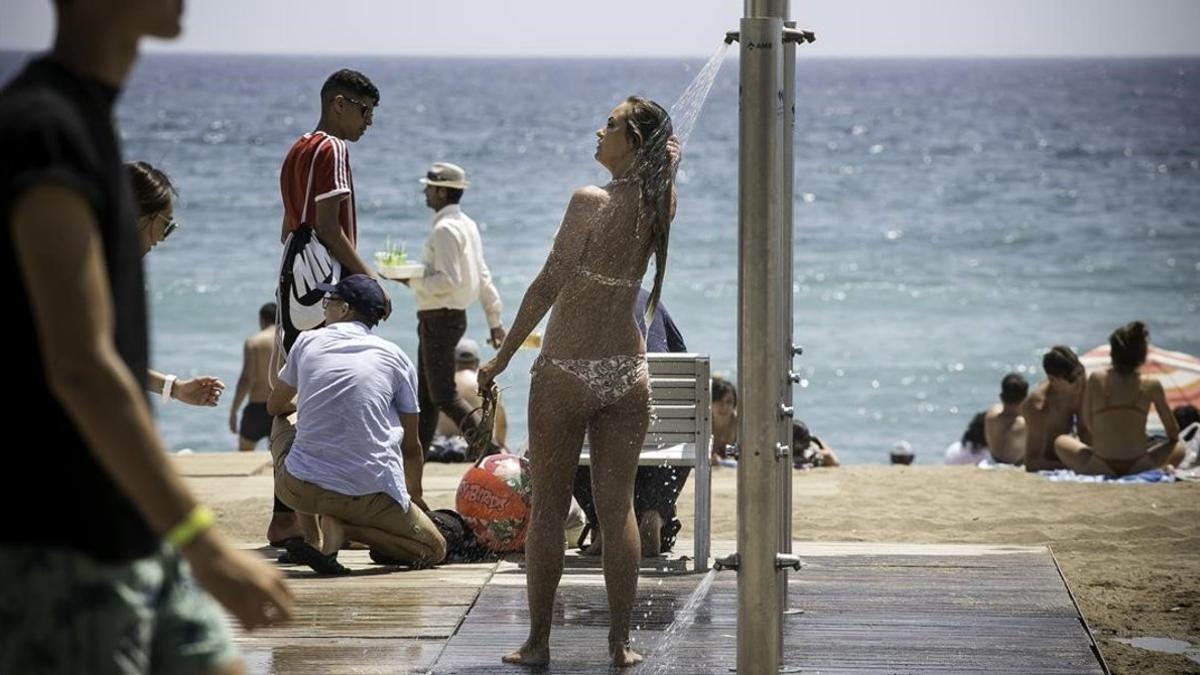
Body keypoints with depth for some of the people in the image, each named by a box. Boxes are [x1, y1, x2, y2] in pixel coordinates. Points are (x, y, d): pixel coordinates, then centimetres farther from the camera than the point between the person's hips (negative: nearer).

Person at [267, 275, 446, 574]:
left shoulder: (307, 342, 11)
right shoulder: (396, 357, 8)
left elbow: (274, 406, 28)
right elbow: (411, 446, 14)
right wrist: (415, 495, 33)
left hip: (299, 489, 2)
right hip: (369, 493, -1)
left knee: (281, 426, 34)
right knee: (435, 549, 19)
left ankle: (329, 523, 9)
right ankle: (344, 527, -8)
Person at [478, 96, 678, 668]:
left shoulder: (590, 202, -14)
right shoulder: (657, 208, 2)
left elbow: (547, 286, -14)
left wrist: (501, 358, -8)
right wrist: (662, 151, 12)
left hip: (567, 373, -5)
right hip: (628, 373, 5)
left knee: (549, 509, 5)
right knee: (618, 507, 9)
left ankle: (538, 642, 9)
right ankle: (620, 643, 10)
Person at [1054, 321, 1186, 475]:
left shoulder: (1096, 380, 0)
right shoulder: (1151, 386, 0)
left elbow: (1088, 423, 9)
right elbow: (1173, 431, 9)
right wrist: (1172, 439, 32)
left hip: (1099, 467, 0)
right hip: (1139, 467, 0)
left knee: (1061, 442, 27)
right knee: (1179, 448, 29)